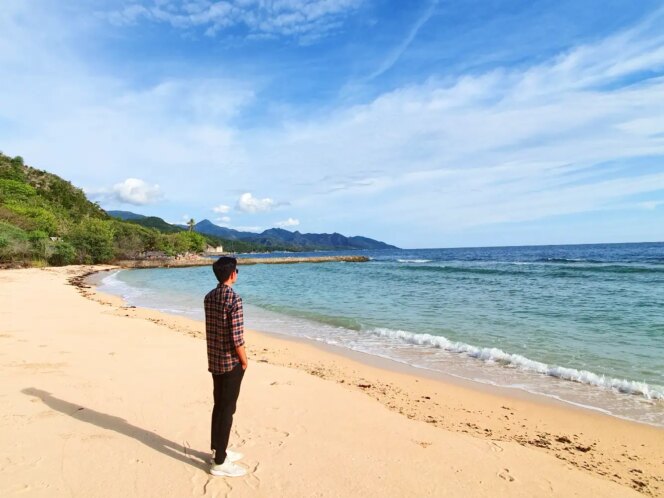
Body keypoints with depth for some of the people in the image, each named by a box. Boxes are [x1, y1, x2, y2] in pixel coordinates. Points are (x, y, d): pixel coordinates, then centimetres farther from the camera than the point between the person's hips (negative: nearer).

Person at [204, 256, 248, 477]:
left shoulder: (209, 297, 4)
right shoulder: (234, 299, -21)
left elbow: (213, 328, 11)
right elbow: (237, 336, -21)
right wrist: (244, 360, -7)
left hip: (214, 360, 8)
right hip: (231, 362, -8)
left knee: (219, 406, 19)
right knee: (227, 409, 2)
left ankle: (217, 450, 33)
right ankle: (220, 462, 12)